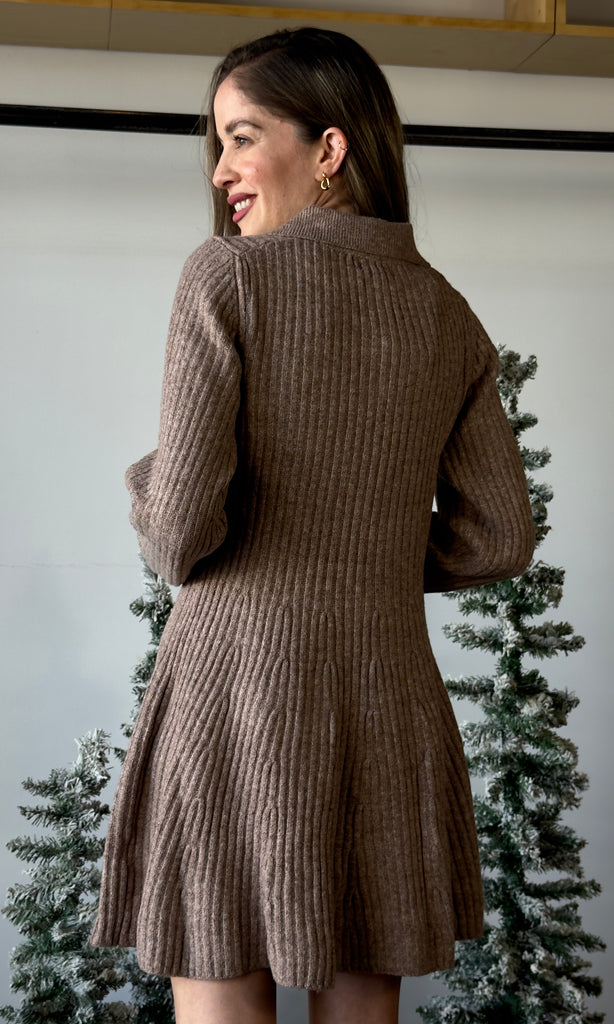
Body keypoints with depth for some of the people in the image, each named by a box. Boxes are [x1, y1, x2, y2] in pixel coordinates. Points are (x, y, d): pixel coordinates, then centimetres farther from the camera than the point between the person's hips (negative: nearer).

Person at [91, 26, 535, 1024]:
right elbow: (498, 539, 8)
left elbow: (183, 530, -13)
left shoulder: (229, 275, -6)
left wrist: (150, 495, 9)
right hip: (388, 702, 5)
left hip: (238, 689, -5)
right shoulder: (449, 316, 9)